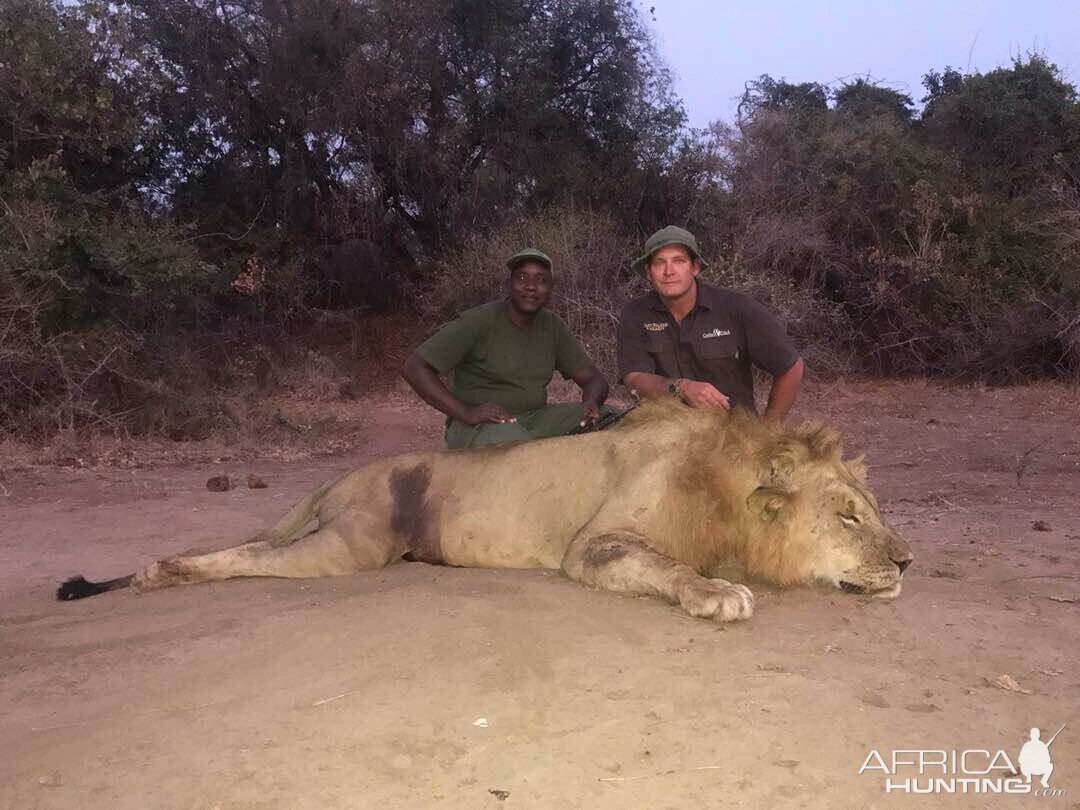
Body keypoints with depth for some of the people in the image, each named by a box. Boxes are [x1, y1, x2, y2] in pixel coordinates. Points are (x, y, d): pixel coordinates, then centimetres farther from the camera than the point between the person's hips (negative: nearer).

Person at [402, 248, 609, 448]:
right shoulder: (478, 322, -11)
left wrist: (591, 402, -17)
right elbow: (414, 368, -15)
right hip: (477, 426, -6)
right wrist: (466, 413, -24)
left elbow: (593, 377, 8)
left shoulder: (553, 326, 6)